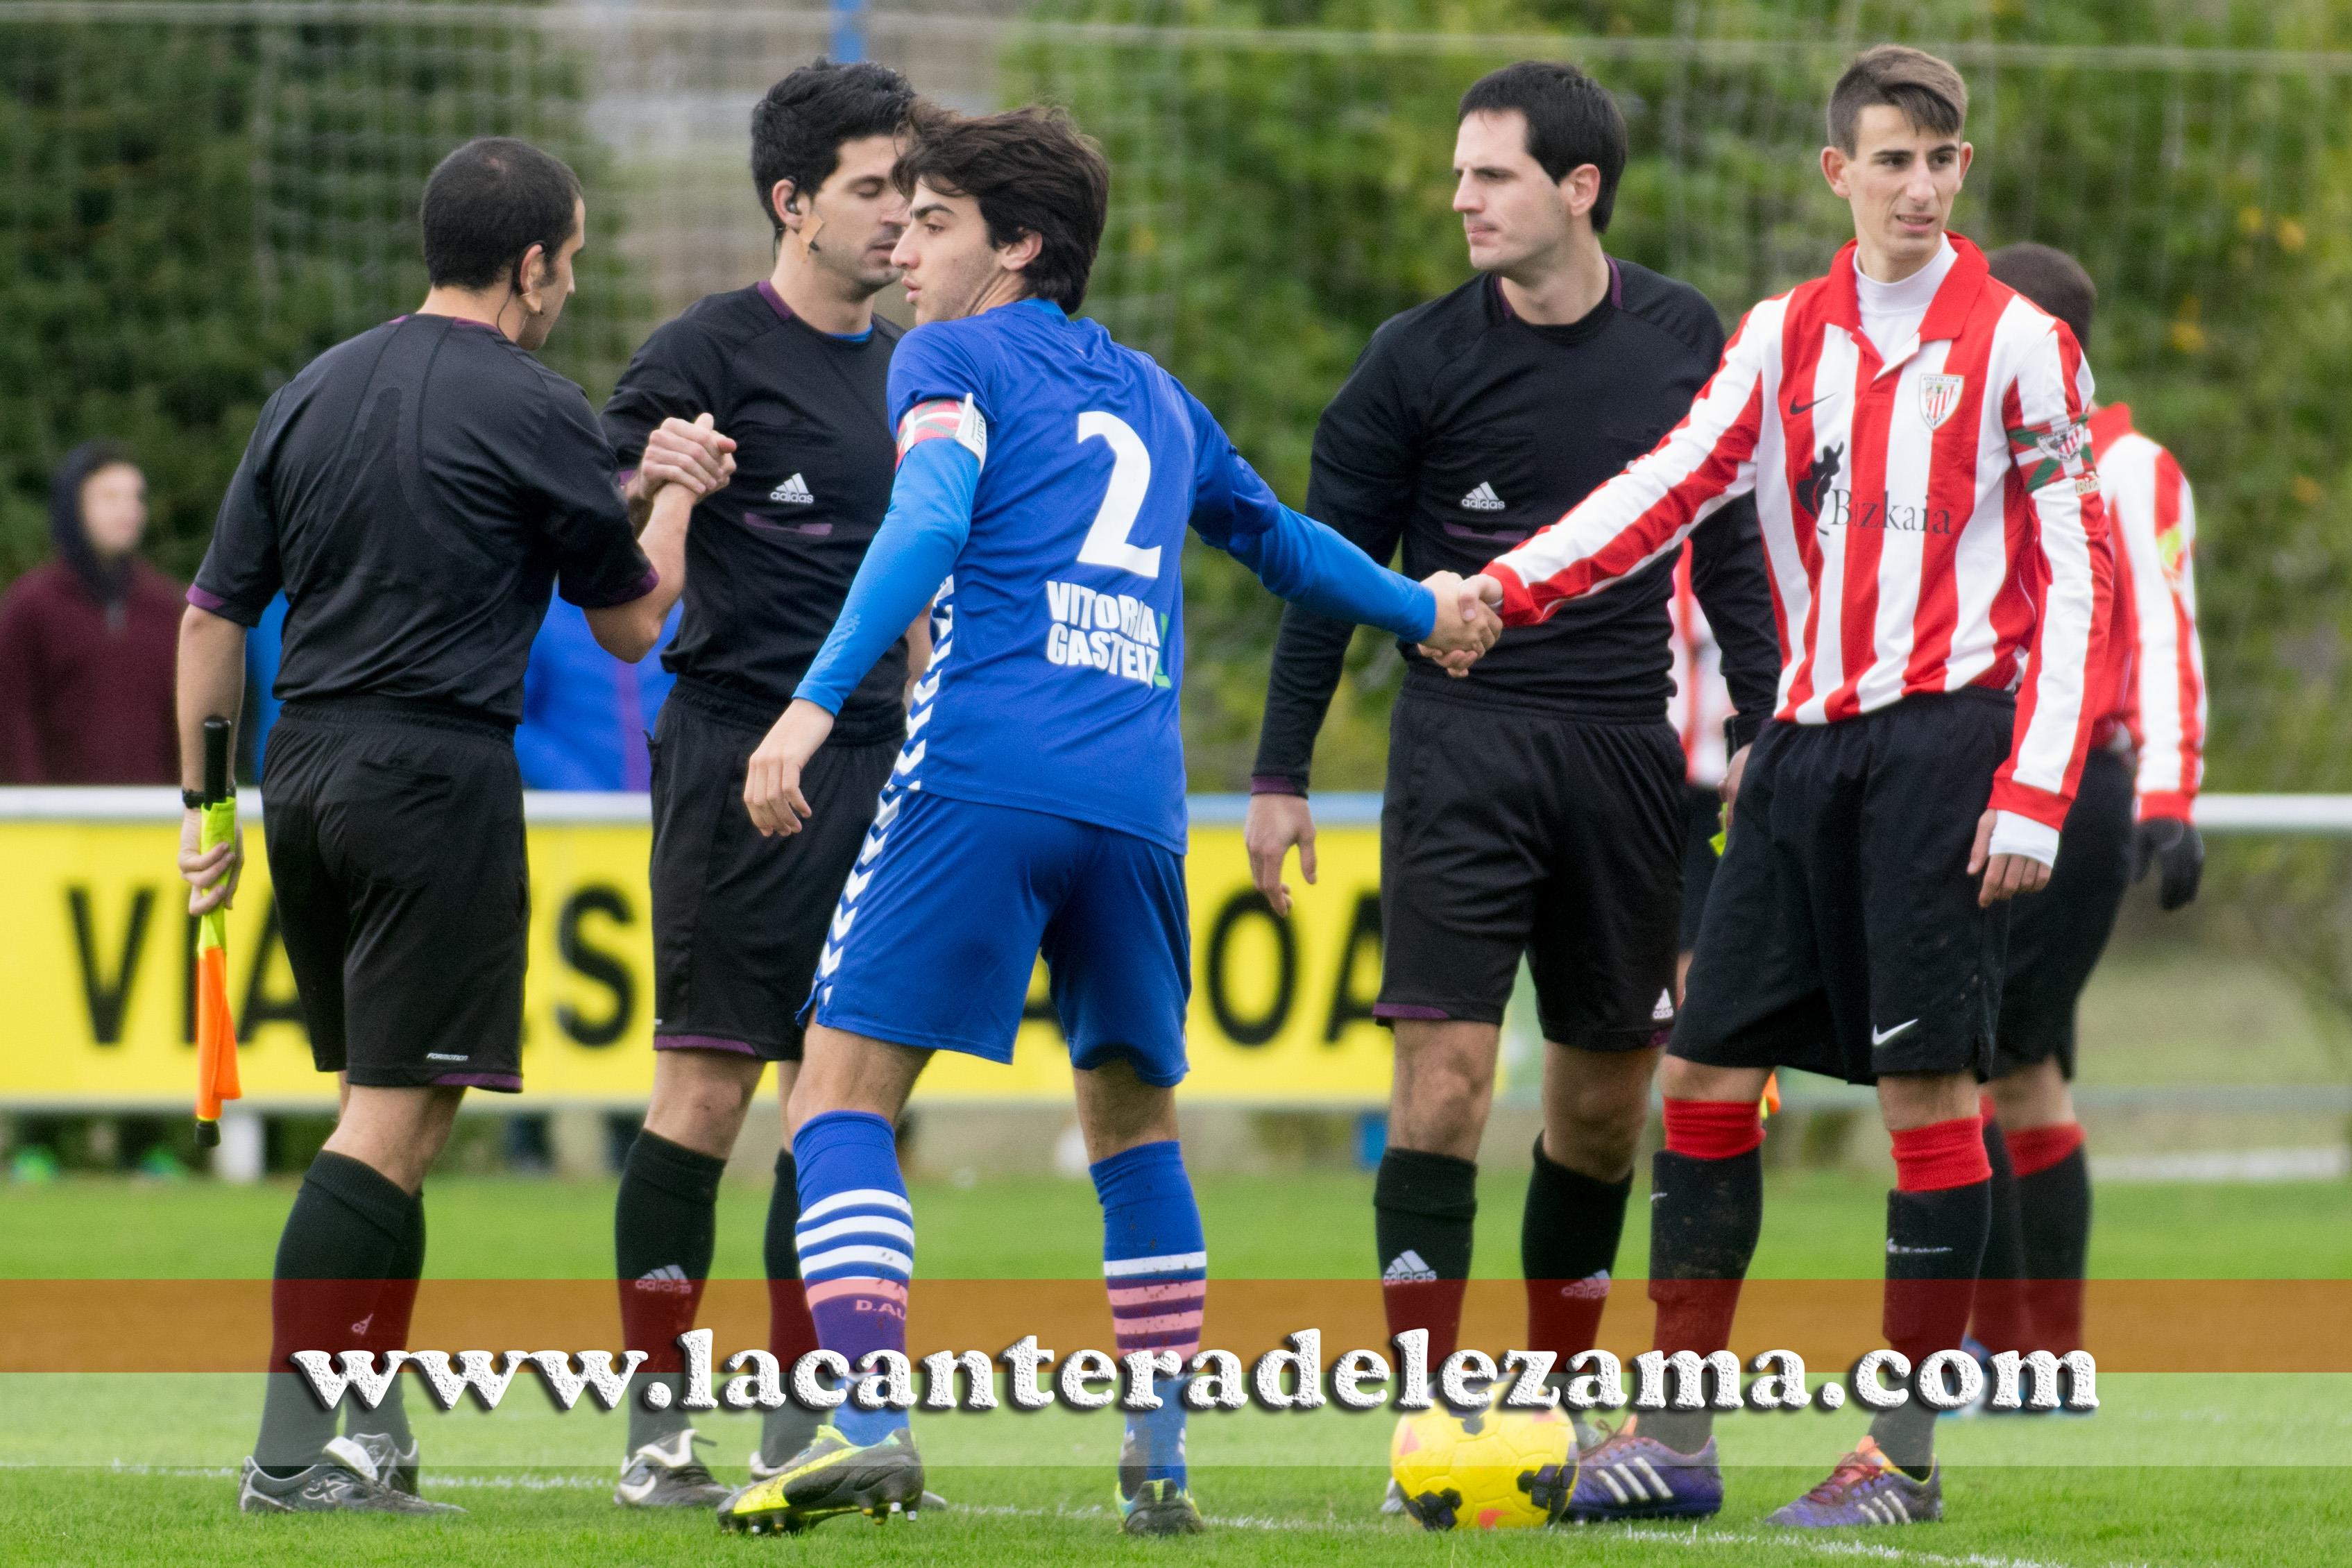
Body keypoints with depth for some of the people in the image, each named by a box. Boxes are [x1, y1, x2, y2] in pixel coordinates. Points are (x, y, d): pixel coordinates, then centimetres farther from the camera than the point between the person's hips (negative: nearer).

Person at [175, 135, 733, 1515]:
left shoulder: (311, 393, 12)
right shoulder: (536, 414, -6)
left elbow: (214, 614, 13)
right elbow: (632, 622, 4)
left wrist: (204, 803, 19)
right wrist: (675, 498, 19)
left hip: (303, 770, 7)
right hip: (437, 772, -7)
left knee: (395, 1116, 16)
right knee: (393, 1119, -7)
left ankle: (370, 1432, 14)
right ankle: (292, 1451, -14)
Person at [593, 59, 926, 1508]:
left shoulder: (910, 371, 16)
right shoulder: (709, 354, -4)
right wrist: (657, 493, -27)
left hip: (872, 764, 7)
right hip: (738, 748, -7)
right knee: (710, 1079, -7)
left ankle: (807, 1427, 12)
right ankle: (659, 1428, -3)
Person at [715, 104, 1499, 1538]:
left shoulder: (953, 360, 9)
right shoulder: (1152, 397, 25)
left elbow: (931, 521, -9)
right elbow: (1277, 539, 39)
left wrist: (816, 703, -17)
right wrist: (1427, 613, 56)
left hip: (981, 776, -5)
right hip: (1139, 800, 6)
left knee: (844, 1094, -5)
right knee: (1135, 1114, 19)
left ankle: (870, 1417, -22)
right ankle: (1162, 1462, 13)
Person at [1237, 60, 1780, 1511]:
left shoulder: (1686, 344, 5)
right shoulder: (1420, 360, -2)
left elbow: (1729, 547, 15)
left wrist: (1763, 729, 10)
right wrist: (1282, 773, 1)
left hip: (1627, 751, 3)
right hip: (1464, 748, -3)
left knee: (1609, 1081, 7)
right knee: (1445, 1055, -12)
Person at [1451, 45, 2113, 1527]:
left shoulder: (2019, 344, -1)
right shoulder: (1784, 337, 12)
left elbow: (2077, 582, -3)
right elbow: (1675, 485, 2)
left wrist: (2034, 794, -12)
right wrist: (1508, 589, -15)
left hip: (1946, 736, -5)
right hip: (1809, 740, 5)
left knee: (1928, 1081, -7)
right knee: (1707, 1070, 1)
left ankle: (1908, 1454, -1)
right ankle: (1678, 1438, 7)